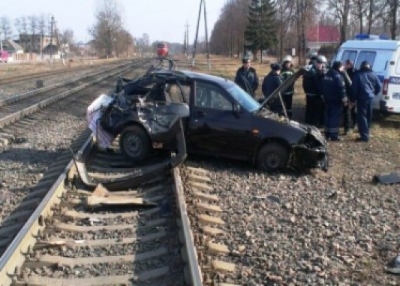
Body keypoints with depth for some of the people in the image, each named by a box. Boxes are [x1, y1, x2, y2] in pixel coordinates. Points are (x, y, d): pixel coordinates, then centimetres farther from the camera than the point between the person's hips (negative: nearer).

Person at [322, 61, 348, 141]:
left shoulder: (327, 75, 12)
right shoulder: (338, 75, -14)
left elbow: (323, 87, 17)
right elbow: (341, 89, -19)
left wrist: (325, 97, 21)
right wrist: (344, 99, -15)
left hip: (327, 99, 8)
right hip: (336, 100, -8)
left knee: (328, 116, 12)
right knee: (335, 117, -5)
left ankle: (327, 134, 16)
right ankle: (333, 135, -7)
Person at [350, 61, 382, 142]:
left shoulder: (358, 75, -4)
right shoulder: (373, 74, 8)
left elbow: (354, 88, -7)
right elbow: (379, 86, 8)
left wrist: (353, 99, 0)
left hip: (362, 98, -5)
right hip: (371, 98, 5)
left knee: (362, 116, -5)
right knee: (368, 116, 17)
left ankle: (364, 136, -11)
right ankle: (366, 132, 28)